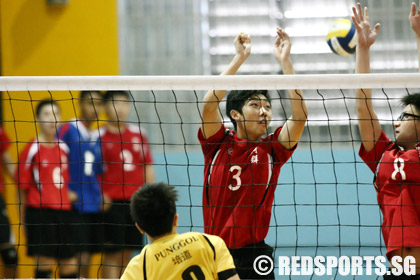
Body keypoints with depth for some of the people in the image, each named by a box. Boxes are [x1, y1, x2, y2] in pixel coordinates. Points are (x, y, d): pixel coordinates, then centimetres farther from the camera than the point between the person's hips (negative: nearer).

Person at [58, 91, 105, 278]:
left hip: (95, 205, 6)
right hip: (73, 205, -6)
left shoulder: (98, 136, 14)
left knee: (86, 261, 7)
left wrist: (104, 195, 7)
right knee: (80, 258, -10)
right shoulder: (68, 129, -3)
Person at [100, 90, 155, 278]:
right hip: (112, 202, -4)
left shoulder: (138, 135, 10)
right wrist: (101, 196, -14)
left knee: (128, 253, 7)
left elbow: (148, 168, 14)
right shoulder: (100, 137, -3)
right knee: (113, 254, -6)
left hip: (136, 202, 5)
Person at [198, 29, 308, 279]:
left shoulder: (271, 149, 3)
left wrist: (285, 61, -12)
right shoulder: (218, 143, 2)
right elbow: (209, 104, -13)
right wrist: (240, 58, -14)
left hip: (253, 253, 0)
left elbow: (300, 115, -9)